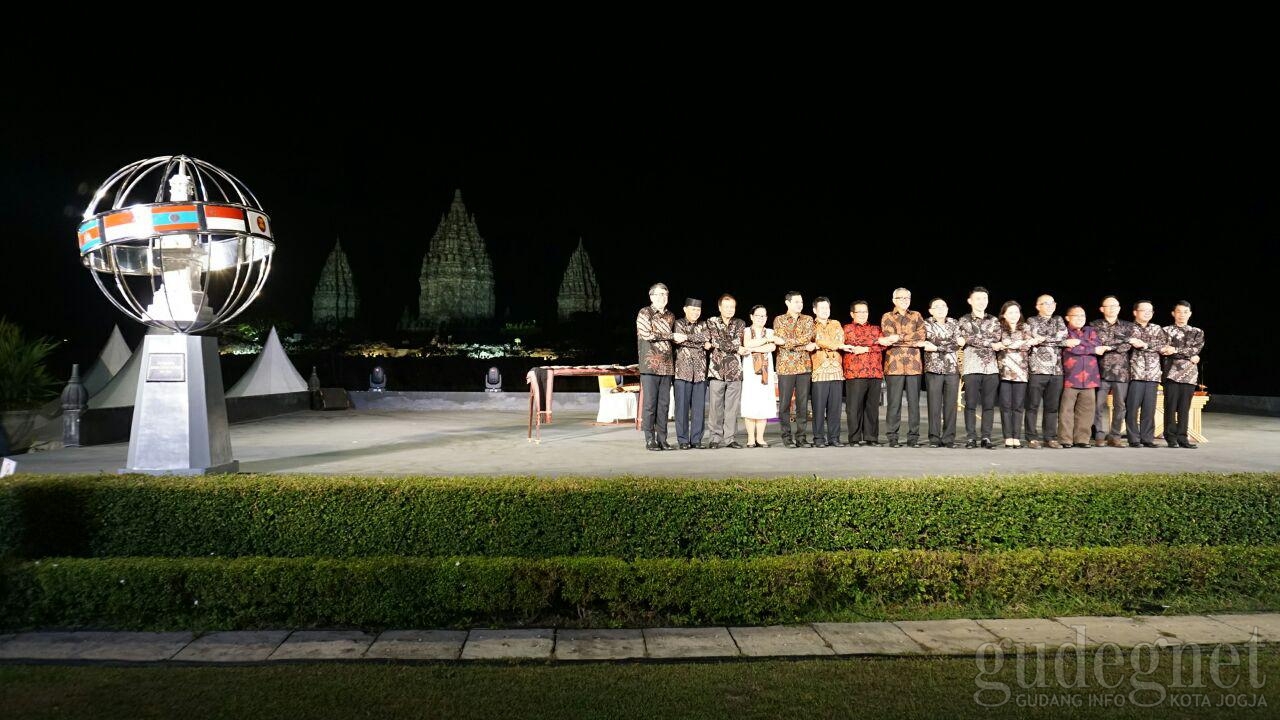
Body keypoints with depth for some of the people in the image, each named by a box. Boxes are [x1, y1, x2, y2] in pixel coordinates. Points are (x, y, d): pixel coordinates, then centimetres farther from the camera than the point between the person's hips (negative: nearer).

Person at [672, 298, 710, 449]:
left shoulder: (703, 325, 16)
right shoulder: (679, 324, 5)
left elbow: (707, 339, -2)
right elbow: (680, 341, -11)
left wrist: (688, 337, -10)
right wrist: (702, 343, -7)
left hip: (700, 372, 3)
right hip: (683, 371, -3)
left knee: (699, 407, 3)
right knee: (682, 407, -3)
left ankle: (696, 439, 10)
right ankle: (683, 441, 2)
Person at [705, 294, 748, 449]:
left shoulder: (740, 323, 13)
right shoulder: (711, 322, 5)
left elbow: (738, 341, 2)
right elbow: (717, 342, -8)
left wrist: (723, 345, -8)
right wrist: (737, 348, -7)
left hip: (735, 371, 2)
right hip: (717, 370, -2)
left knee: (733, 407, 2)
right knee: (716, 407, -1)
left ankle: (730, 438, 7)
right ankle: (715, 438, 4)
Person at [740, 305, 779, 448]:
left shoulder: (770, 332, 15)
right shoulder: (746, 331, 9)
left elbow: (772, 347, -4)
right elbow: (747, 344, -12)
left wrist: (753, 348, -10)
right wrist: (766, 339, -7)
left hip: (766, 370, 2)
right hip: (749, 370, -2)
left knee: (764, 404, -2)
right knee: (750, 404, -8)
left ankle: (760, 438, 3)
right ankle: (751, 438, -4)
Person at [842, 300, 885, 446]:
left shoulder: (875, 329, 21)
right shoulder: (848, 328, 9)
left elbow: (883, 345, 4)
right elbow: (855, 342, -9)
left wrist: (866, 348, -9)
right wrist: (876, 341, -4)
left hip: (875, 373, 4)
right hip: (855, 373, -4)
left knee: (873, 406, 4)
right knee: (854, 406, -5)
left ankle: (871, 437, 10)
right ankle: (855, 438, 1)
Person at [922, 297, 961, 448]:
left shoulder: (954, 323, 11)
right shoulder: (926, 324, 6)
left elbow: (957, 345, -2)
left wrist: (937, 347, -10)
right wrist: (949, 344, -9)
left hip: (952, 368, 2)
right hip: (933, 368, -2)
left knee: (951, 405, 1)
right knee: (934, 405, -3)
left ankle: (949, 438, 6)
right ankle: (934, 439, 1)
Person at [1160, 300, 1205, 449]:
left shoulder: (1197, 332, 14)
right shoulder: (1166, 330, 6)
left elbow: (1196, 349, -3)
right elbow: (1164, 351, -7)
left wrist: (1176, 350, -14)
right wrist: (1189, 357, -12)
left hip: (1190, 374, 2)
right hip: (1172, 373, -2)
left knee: (1185, 407, 2)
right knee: (1171, 406, -2)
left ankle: (1182, 437, 7)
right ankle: (1171, 437, 5)